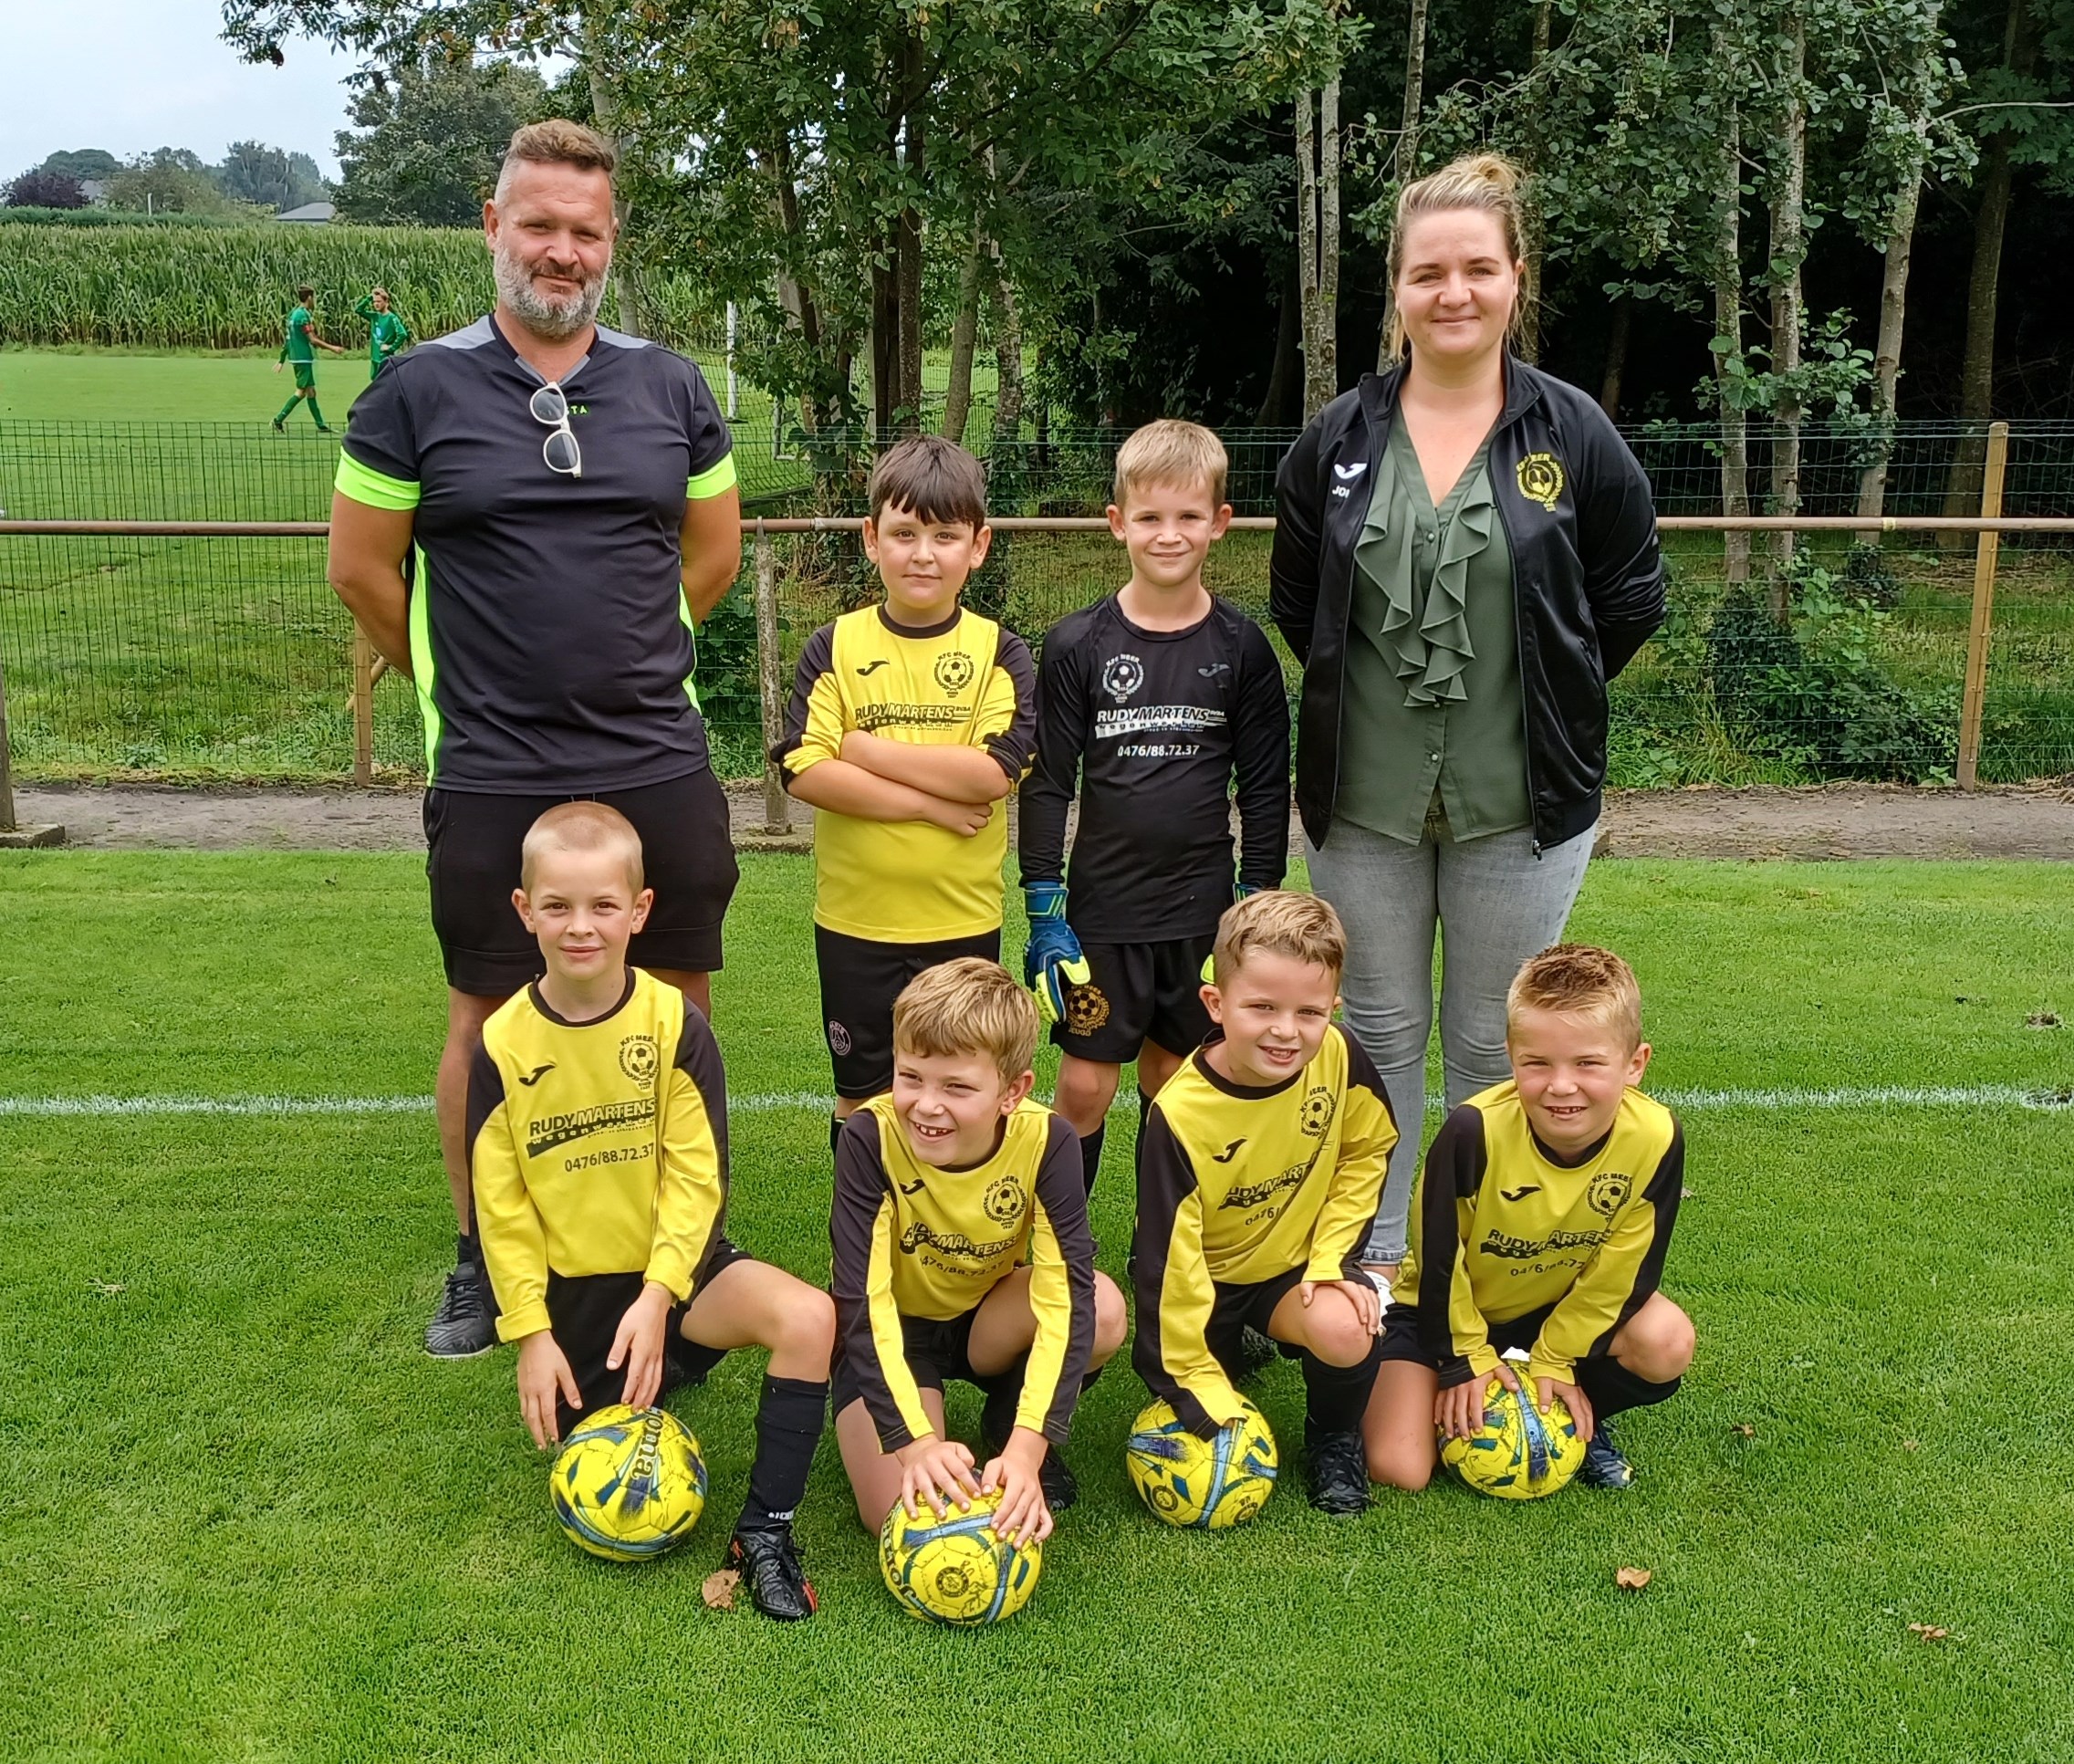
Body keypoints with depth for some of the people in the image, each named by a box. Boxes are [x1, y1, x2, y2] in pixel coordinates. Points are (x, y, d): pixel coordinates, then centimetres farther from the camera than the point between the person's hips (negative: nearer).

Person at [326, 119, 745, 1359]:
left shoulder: (671, 387, 6)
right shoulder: (421, 390, -2)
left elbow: (714, 552, 15)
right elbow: (360, 567, 3)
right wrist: (467, 678, 10)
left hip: (662, 766, 2)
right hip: (492, 780, -2)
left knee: (680, 1007, 11)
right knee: (488, 1018, 8)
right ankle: (482, 1263, 26)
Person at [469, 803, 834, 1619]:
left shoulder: (673, 1023, -11)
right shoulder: (503, 1045, -6)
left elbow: (697, 1174, -11)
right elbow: (499, 1201, -2)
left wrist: (659, 1295, -21)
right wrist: (531, 1332, -6)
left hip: (674, 1266, -1)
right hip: (569, 1286, 2)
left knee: (810, 1318, -28)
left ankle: (765, 1529, -16)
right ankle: (644, 1378, 33)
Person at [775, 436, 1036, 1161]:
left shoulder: (998, 651, -2)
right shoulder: (835, 647, -2)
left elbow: (992, 772, -17)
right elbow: (804, 771, -13)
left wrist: (864, 749, -15)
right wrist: (928, 801, -16)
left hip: (963, 919, 0)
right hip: (855, 918, 0)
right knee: (863, 1093, 14)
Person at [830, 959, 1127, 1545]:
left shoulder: (1045, 1142, -25)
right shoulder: (871, 1138, -29)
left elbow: (1066, 1297, -31)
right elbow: (863, 1304, -30)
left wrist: (1028, 1447, -42)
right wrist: (915, 1442, -41)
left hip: (988, 1319, 2)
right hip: (893, 1328, -2)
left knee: (1104, 1310, -30)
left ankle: (1007, 1425, 0)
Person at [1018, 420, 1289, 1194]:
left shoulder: (1240, 647, 0)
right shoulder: (1077, 645, -3)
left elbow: (1265, 788, 5)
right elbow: (1047, 785, -1)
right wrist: (1044, 914, -5)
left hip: (1203, 911, 1)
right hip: (1101, 909, -1)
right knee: (1084, 1087, 1)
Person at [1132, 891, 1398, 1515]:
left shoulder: (1339, 1058, -19)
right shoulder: (1179, 1114, -29)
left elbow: (1367, 1154, 0)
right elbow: (1169, 1259, -22)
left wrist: (1331, 1258, -9)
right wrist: (1198, 1382, -18)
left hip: (1294, 1262, 1)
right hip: (1206, 1278, -1)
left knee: (1346, 1331, -31)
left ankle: (1334, 1437, 3)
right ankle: (1229, 1351, 28)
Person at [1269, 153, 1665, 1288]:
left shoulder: (1574, 434, -4)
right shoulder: (1338, 438, 0)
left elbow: (1632, 596, 5)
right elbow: (1294, 598, 11)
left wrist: (1541, 697, 3)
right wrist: (1366, 694, 8)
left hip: (1521, 803, -1)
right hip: (1364, 799, 2)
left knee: (1493, 1040, 10)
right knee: (1380, 1028, 12)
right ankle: (1372, 1260, 27)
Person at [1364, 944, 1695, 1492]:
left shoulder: (1655, 1140, -24)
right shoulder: (1475, 1131, -33)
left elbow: (1624, 1266, -12)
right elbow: (1440, 1254, -18)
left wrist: (1554, 1360, -8)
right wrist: (1464, 1359, -9)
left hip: (1563, 1308, 3)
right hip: (1447, 1309, -3)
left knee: (1667, 1345, -25)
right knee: (1398, 1469, -16)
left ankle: (1584, 1417, 6)